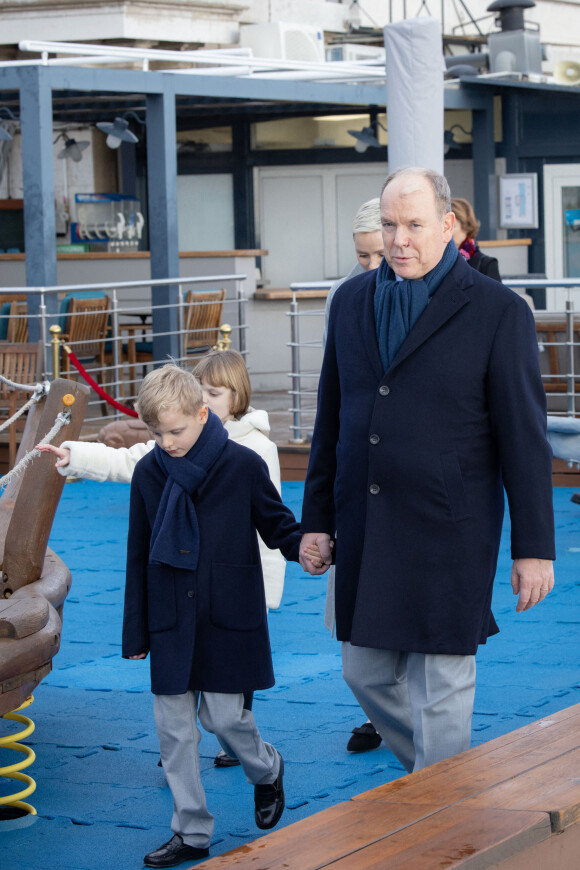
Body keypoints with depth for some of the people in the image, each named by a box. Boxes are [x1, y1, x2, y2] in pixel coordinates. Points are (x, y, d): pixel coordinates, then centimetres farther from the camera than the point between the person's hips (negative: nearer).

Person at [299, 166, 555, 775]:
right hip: (364, 531, 6)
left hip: (448, 536, -5)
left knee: (441, 688, 0)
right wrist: (316, 518, 13)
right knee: (366, 673, 13)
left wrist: (534, 548, -8)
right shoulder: (352, 300, 8)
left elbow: (525, 438, -7)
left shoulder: (498, 312, -7)